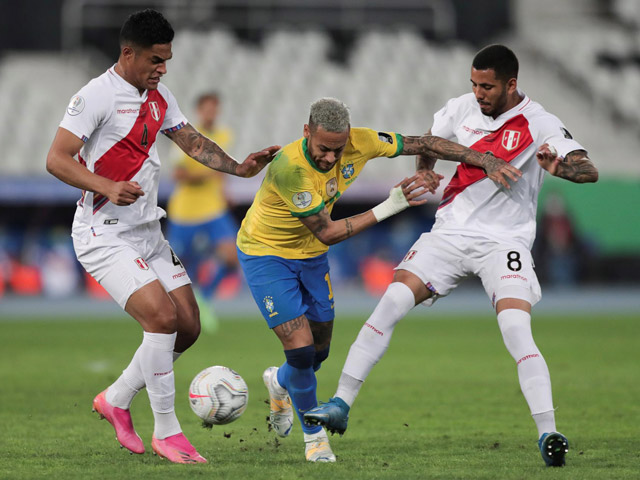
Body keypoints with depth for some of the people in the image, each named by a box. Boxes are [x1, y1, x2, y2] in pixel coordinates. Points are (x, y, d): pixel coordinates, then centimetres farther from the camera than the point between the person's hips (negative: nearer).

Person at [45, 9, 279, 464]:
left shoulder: (158, 97, 11)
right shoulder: (97, 96, -14)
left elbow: (192, 141, 20)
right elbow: (57, 159, -18)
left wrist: (238, 168, 5)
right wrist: (106, 187, -32)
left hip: (148, 233, 8)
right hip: (105, 235, -8)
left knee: (188, 326, 4)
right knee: (162, 316, -21)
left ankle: (116, 400, 23)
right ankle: (166, 431, -8)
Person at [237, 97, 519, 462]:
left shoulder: (359, 143, -20)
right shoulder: (289, 168, -36)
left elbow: (423, 144, -9)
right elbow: (327, 233, -30)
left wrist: (486, 161, -13)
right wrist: (389, 208, -34)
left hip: (311, 255, 6)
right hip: (266, 255, -6)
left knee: (319, 352, 11)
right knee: (301, 347, -14)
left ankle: (280, 382, 47)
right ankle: (314, 434, 11)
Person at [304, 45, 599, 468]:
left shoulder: (539, 124, -10)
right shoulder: (463, 108, 4)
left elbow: (589, 171, -20)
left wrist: (558, 165, -42)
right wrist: (423, 173, 3)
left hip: (503, 242, -4)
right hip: (450, 233, 4)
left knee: (517, 329, -24)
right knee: (391, 302, -11)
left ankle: (548, 433, -21)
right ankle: (341, 405, -5)